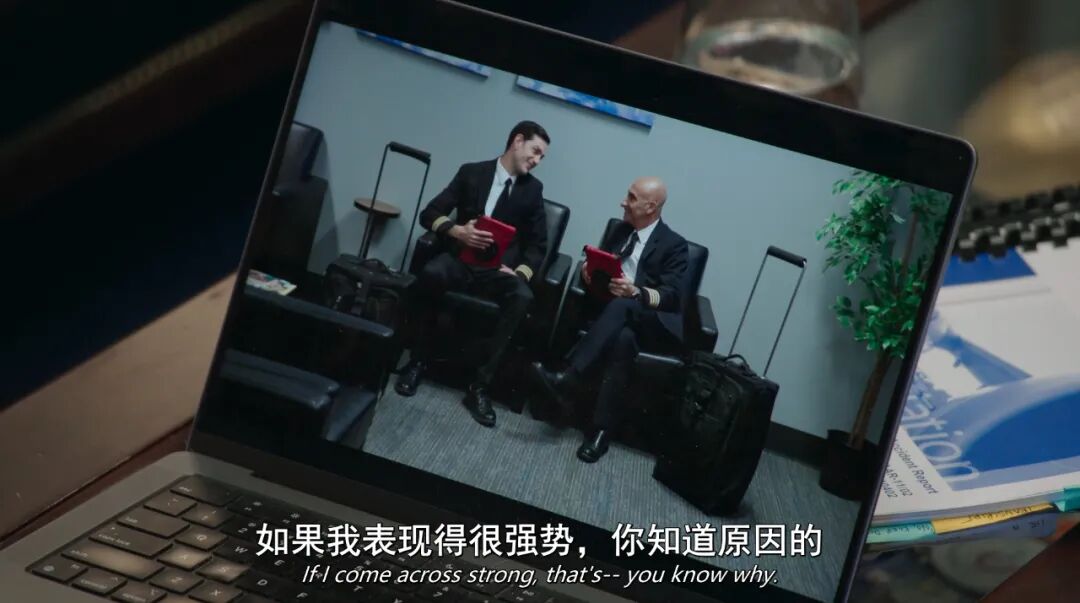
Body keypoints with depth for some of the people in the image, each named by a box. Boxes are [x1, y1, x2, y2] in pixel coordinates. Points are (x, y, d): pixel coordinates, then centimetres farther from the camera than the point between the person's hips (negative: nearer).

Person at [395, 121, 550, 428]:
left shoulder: (533, 189, 11)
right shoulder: (472, 172, 7)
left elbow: (538, 245, 10)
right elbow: (429, 214, 2)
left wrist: (521, 271, -11)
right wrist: (457, 230, -19)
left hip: (500, 269, 1)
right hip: (462, 259, -1)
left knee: (522, 297, -34)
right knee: (432, 272, -36)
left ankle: (480, 385, -30)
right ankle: (418, 360, -17)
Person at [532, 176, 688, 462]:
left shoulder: (674, 245, 2)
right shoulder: (622, 229, 20)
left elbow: (673, 296, -9)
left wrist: (637, 292, -29)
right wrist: (588, 268, -4)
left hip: (654, 324, -3)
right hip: (616, 314, 3)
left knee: (621, 306, -38)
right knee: (622, 338, -35)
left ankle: (567, 379, -46)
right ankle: (601, 428, -42)